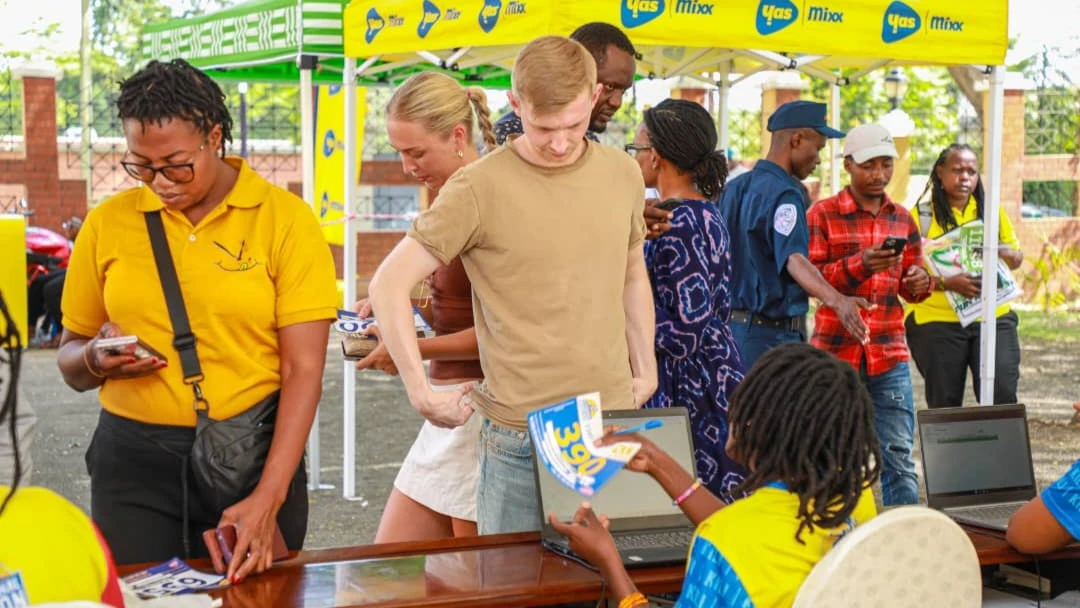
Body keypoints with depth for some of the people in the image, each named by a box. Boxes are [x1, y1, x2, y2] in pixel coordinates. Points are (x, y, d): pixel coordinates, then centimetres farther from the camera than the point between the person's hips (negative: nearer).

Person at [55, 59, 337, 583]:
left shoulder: (287, 220, -6)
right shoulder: (107, 224, 3)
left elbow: (303, 370, -9)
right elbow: (69, 357, 12)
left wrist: (269, 497, -18)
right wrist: (95, 359, -12)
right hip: (133, 460, 2)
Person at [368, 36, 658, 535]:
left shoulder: (622, 174, 4)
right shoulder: (479, 188, -11)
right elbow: (389, 285, -10)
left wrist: (645, 371, 15)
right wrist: (423, 393, -12)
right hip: (520, 437, -4)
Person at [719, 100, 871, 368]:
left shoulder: (734, 187, 11)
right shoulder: (784, 194, -16)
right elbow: (794, 259, -33)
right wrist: (837, 301, -48)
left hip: (733, 324, 9)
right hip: (774, 334, -9)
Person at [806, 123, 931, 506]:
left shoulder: (902, 219, 13)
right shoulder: (822, 214, -1)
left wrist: (920, 283, -4)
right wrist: (860, 265, -22)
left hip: (889, 356, 3)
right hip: (835, 352, -3)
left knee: (899, 454, 1)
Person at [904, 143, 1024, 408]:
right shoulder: (920, 216, 0)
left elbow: (1017, 258, 19)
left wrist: (1004, 252, -5)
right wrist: (947, 283, -24)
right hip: (937, 322, -3)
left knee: (1002, 393, -8)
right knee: (944, 404, 3)